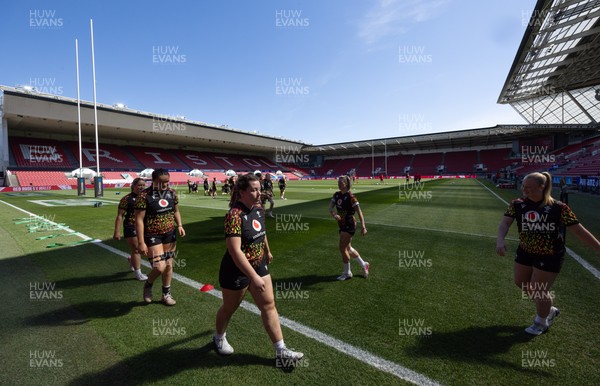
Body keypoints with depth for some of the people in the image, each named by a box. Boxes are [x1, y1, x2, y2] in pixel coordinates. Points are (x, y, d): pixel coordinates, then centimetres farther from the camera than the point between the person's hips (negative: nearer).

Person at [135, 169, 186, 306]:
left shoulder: (171, 193, 0)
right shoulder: (145, 195, -16)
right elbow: (139, 220, -16)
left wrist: (179, 225, -3)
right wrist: (141, 242, -18)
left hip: (170, 234, 5)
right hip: (152, 236, -5)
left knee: (169, 265, 13)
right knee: (160, 267, -10)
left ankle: (166, 294, 32)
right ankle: (148, 285, 26)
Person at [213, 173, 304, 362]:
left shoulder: (258, 209, -3)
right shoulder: (234, 215, -28)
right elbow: (235, 251, -32)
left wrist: (267, 251, 27)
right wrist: (254, 277, -32)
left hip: (259, 266, 7)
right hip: (236, 272, -6)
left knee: (269, 306, 8)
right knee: (229, 308, 18)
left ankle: (280, 350, 20)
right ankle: (219, 338, 48)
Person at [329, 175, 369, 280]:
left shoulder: (350, 196, -16)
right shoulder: (336, 195, 5)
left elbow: (359, 211, -18)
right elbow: (330, 207, -2)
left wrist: (363, 226, -24)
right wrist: (334, 214, -24)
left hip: (349, 225, -8)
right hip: (342, 224, 8)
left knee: (342, 248, -6)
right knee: (348, 248, 18)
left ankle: (347, 273, 14)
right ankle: (364, 265, 38)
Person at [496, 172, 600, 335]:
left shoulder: (558, 207, -17)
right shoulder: (517, 204, -9)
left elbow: (579, 230, -11)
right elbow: (505, 223, -18)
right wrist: (500, 240, -36)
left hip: (549, 257, -4)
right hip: (525, 252, 5)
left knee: (539, 292, 4)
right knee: (521, 283, 18)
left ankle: (541, 322, 36)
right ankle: (549, 310, 47)